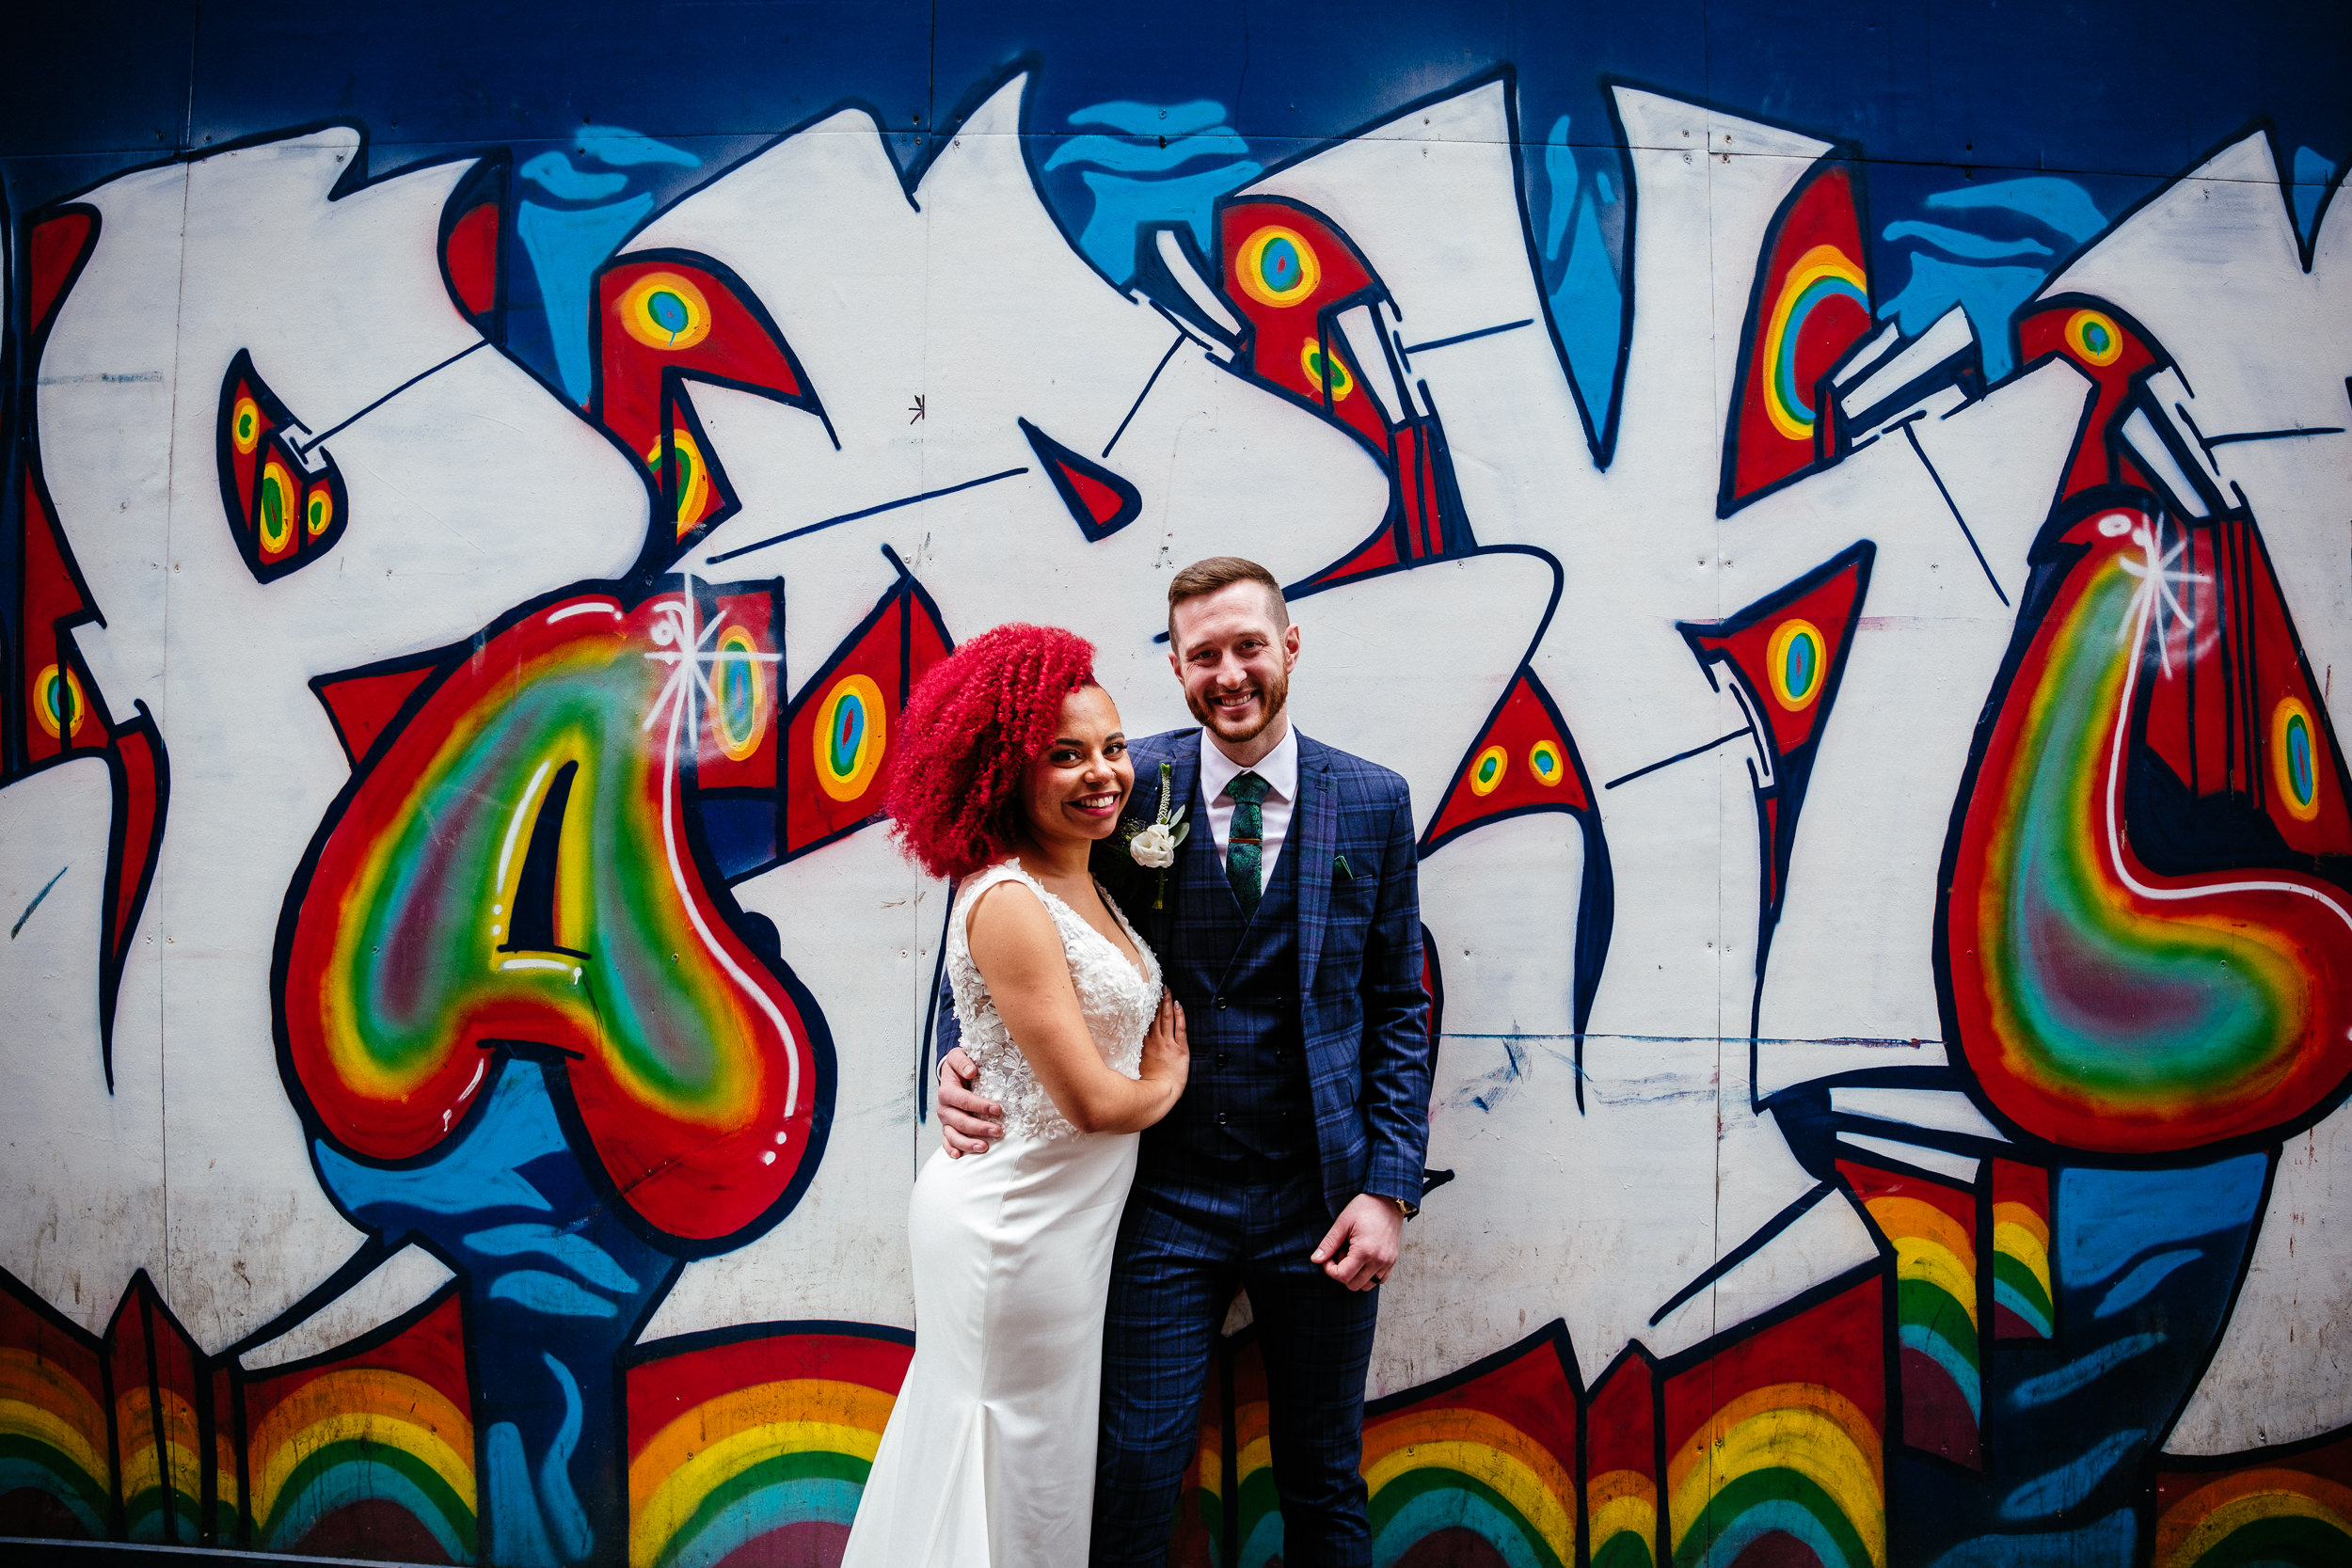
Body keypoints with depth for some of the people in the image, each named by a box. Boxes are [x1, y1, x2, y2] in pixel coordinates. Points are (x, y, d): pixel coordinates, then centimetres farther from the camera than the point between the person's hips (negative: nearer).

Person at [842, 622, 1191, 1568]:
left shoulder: (1084, 884, 7)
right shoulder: (1008, 903, -22)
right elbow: (1093, 1101, -22)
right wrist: (1167, 1082, -2)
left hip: (1065, 1217, 9)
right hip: (1014, 1231, -9)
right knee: (1024, 1492, 7)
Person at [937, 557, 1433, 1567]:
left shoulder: (1371, 801, 0)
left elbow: (1397, 1007, 3)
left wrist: (1389, 1189, -3)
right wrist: (966, 1056, -15)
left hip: (1318, 1199, 1)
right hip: (1165, 1194, -1)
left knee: (1324, 1484, 15)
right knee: (1132, 1473, 3)